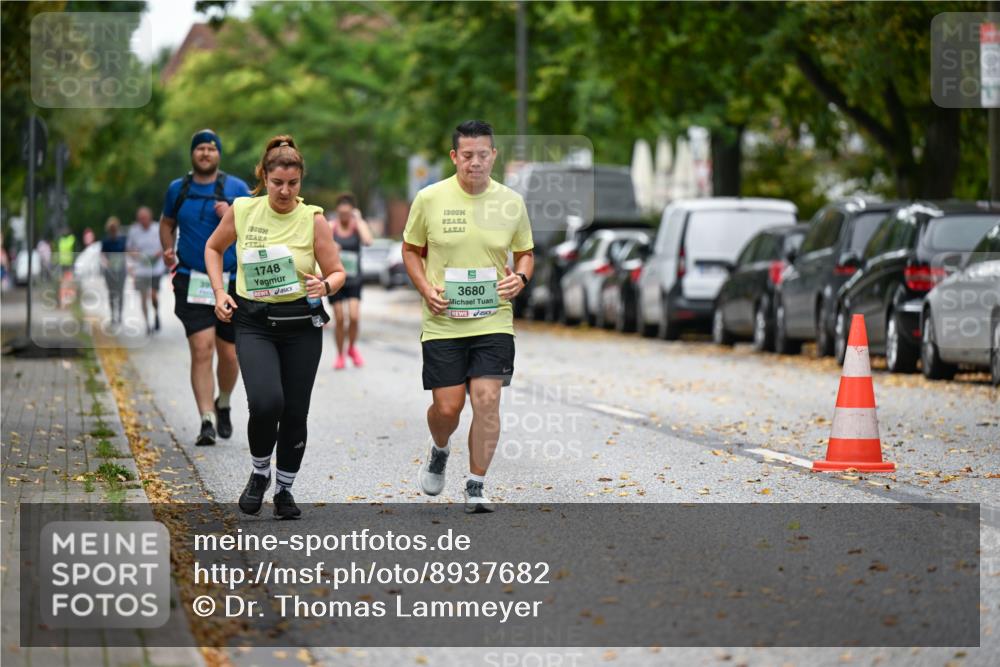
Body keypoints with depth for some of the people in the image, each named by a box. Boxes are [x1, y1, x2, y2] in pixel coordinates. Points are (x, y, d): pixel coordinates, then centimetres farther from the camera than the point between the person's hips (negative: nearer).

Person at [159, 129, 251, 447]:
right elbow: (166, 223, 24)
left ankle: (223, 405, 36)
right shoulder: (178, 189, 8)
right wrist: (168, 250, 6)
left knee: (229, 354, 6)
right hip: (192, 283, 0)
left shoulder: (236, 188, 2)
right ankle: (207, 421, -17)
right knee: (201, 350, -15)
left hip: (231, 283, 0)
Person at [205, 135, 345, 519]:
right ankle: (259, 472, 5)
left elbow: (338, 272, -2)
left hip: (302, 323, 1)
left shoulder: (313, 219, -6)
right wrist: (219, 291, 3)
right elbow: (213, 248, 15)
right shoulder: (242, 210, -2)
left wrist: (326, 286, -24)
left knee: (295, 412, 4)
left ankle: (285, 489, 25)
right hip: (253, 322, -1)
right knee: (266, 402, -22)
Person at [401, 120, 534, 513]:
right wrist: (425, 288, -6)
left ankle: (476, 488, 2)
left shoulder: (511, 202, 1)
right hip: (443, 322, -1)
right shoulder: (429, 199, -3)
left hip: (493, 321, 1)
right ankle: (439, 450, 34)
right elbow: (411, 250, 9)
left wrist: (520, 278, -6)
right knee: (447, 407, -2)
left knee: (487, 401, -10)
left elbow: (525, 253, 15)